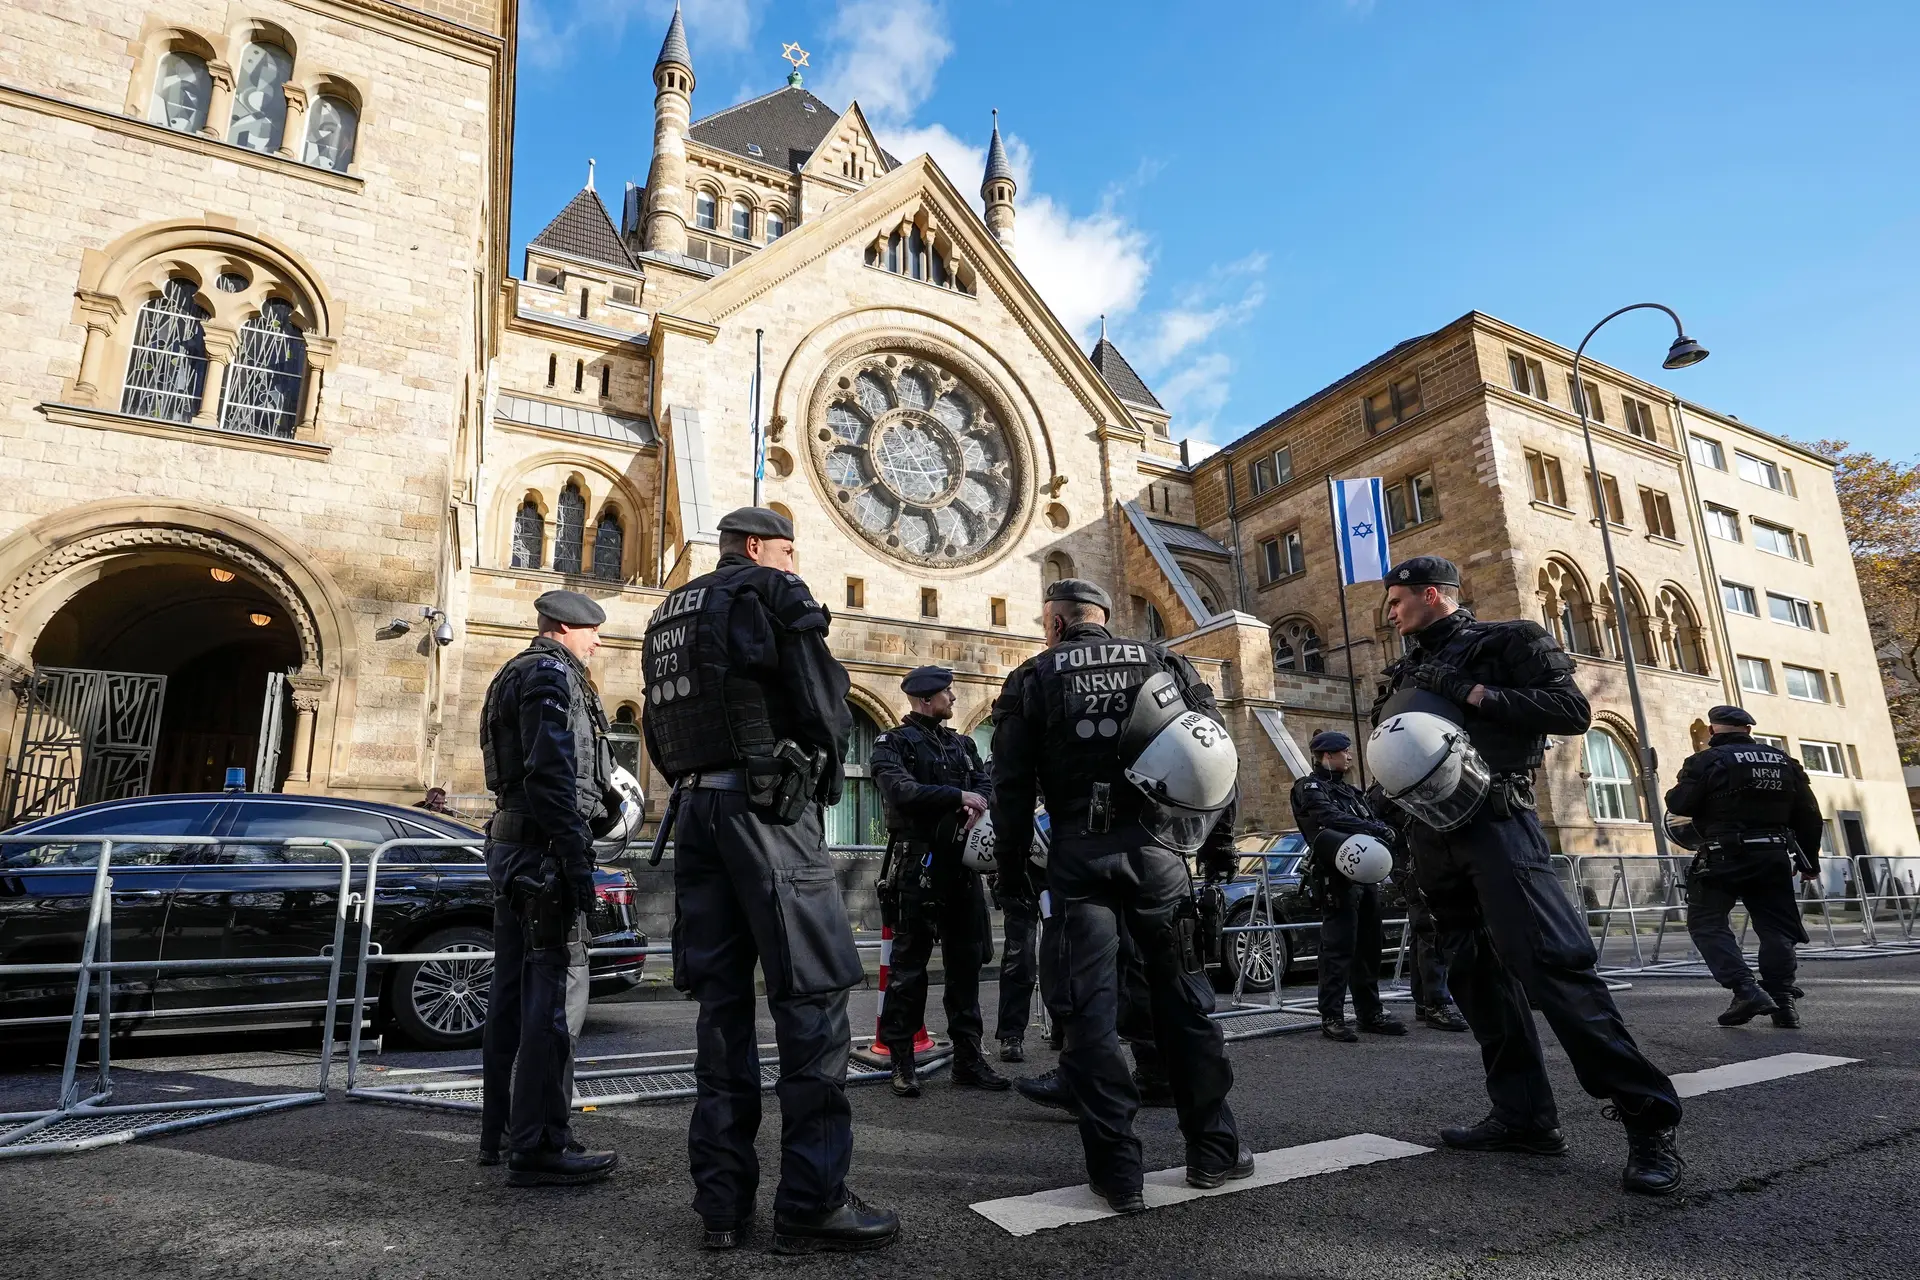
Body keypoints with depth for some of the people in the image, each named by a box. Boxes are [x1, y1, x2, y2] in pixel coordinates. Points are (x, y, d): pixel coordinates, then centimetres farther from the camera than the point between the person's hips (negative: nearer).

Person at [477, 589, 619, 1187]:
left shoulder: (514, 676, 23)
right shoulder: (552, 673, -9)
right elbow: (551, 773, -20)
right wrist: (576, 858, -21)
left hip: (512, 846, 11)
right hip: (545, 847, -11)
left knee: (513, 991, 14)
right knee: (557, 991, -9)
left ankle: (500, 1131, 23)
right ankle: (539, 1147, -7)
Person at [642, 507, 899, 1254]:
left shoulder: (668, 615, 22)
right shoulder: (773, 593, 0)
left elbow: (659, 729, 19)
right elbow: (825, 705, -8)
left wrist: (696, 787, 17)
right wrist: (822, 771, 8)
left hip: (695, 808, 8)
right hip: (768, 807, -7)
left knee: (721, 1000, 8)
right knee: (811, 995, -5)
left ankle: (723, 1202, 11)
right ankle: (810, 1205, -4)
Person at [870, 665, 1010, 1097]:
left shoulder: (962, 744, 19)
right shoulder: (893, 743, 0)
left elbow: (985, 784, 6)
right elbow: (900, 790, -17)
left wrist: (976, 806, -16)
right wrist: (957, 796, -18)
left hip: (961, 863, 6)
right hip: (918, 863, -6)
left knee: (966, 960, 9)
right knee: (909, 963, 0)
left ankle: (968, 1058, 18)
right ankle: (901, 1063, 10)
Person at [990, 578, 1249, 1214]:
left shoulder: (1032, 678, 5)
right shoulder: (1164, 664, 10)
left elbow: (1011, 785, 0)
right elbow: (1215, 753, 7)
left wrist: (1013, 867, 8)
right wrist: (1219, 843, 13)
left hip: (1077, 855, -1)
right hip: (1154, 848, 2)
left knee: (1092, 1006, 3)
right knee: (1184, 995, 12)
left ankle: (1116, 1169, 7)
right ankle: (1213, 1148, 20)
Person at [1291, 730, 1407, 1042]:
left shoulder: (1351, 791, 23)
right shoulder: (1309, 788, -2)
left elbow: (1370, 820, 12)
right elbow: (1331, 819, -18)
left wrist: (1382, 830, -11)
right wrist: (1376, 829, -18)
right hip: (1336, 877, -8)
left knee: (1368, 947, 11)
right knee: (1338, 948, -9)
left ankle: (1370, 1013, 20)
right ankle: (1332, 1017, -6)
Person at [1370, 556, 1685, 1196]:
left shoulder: (1507, 642, 2)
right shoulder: (1405, 674, 23)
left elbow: (1571, 710, -9)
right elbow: (1384, 743, 24)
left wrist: (1476, 695, -15)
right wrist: (1387, 759, 1)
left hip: (1494, 821, -7)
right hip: (1432, 838, 8)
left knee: (1552, 964, -16)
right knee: (1476, 979, 8)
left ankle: (1648, 1118, -7)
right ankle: (1525, 1116, 15)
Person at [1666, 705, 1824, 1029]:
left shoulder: (1706, 761, -7)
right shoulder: (1784, 761, 11)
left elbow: (1678, 805, -13)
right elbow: (1809, 815, 13)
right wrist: (1810, 861, 21)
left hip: (1724, 856, -5)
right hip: (1774, 856, 5)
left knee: (1707, 923, 2)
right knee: (1775, 927, 13)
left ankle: (1745, 990, -13)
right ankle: (1783, 1000, 10)